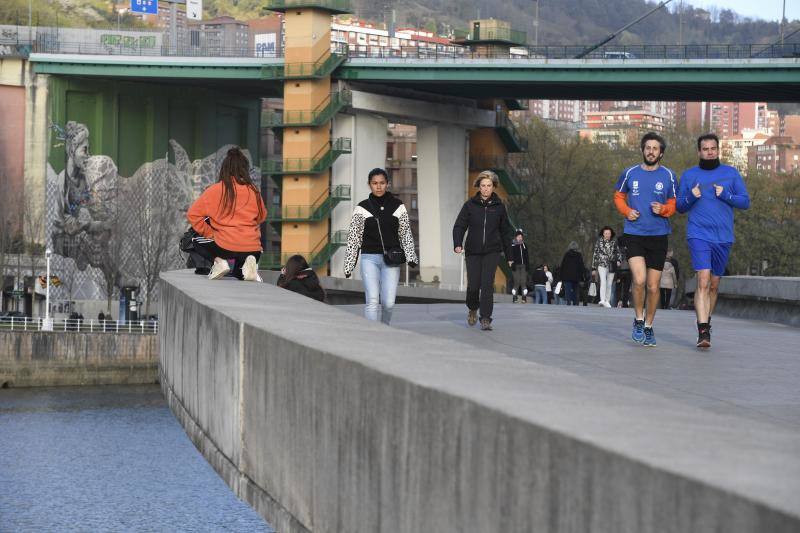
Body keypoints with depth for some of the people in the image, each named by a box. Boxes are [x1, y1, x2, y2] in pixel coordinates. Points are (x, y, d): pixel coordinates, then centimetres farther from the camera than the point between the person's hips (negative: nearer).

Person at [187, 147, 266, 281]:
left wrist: (209, 234, 10)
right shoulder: (253, 191, 3)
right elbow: (262, 216, 16)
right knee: (238, 273, 33)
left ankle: (219, 261, 0)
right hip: (252, 248, 3)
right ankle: (248, 263, -3)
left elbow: (193, 214, 1)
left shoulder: (214, 190, -3)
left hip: (225, 246, -3)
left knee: (197, 242, 28)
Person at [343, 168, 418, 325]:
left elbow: (406, 234, 9)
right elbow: (353, 238, 5)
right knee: (372, 300, -14)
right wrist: (349, 265, 3)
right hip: (369, 258, -1)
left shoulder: (397, 206, 6)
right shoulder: (362, 208, 2)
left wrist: (411, 257, -3)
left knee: (388, 303, -3)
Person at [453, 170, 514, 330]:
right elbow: (459, 226, 0)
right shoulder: (470, 205, 2)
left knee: (487, 284, -13)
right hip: (473, 251, 0)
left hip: (492, 252, 0)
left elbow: (505, 232, 12)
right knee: (473, 285, 0)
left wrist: (509, 255, 13)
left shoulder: (499, 206, 5)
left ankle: (486, 319, -9)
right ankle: (472, 309, 31)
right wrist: (457, 244, -18)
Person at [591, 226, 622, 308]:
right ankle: (602, 300, -33)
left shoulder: (614, 243, 9)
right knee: (603, 281, -21)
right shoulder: (599, 242, 6)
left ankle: (607, 301, 13)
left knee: (609, 285, 5)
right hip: (602, 264, -3)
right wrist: (594, 268, 6)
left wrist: (618, 261, -9)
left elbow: (618, 253, 14)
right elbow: (595, 255, 8)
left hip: (611, 266, 3)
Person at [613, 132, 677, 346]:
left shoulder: (668, 176, 3)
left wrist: (663, 209, -10)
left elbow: (674, 204, 12)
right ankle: (638, 320, 4)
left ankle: (648, 327, 22)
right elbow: (618, 196, 18)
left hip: (659, 235, 1)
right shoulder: (630, 174, 3)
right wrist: (627, 211, -1)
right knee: (639, 280, -18)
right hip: (634, 234, -1)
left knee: (653, 286, 6)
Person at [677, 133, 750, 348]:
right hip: (698, 235, -2)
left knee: (714, 285, 11)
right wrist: (691, 197, -9)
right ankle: (703, 331, -22)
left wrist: (726, 195, -11)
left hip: (723, 237, 2)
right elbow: (680, 207, 12)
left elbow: (745, 201, 6)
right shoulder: (689, 175, 9)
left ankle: (706, 322, 30)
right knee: (703, 281, -17)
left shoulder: (731, 173, 9)